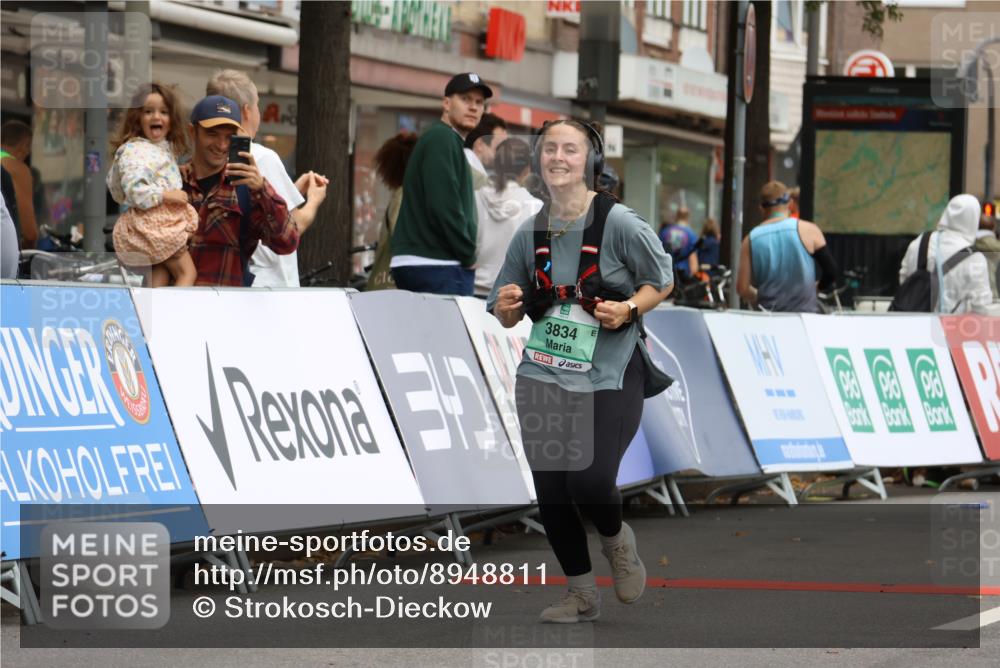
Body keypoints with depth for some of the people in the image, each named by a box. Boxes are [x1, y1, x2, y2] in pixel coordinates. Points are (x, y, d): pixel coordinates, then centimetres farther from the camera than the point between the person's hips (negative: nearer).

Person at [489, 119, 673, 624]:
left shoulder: (618, 223, -10)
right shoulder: (530, 233, 3)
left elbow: (662, 281, 1)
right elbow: (506, 315, 12)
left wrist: (628, 309, -17)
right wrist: (507, 308, -11)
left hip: (609, 378, -4)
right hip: (542, 378, 4)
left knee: (589, 482, -17)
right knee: (550, 491, 2)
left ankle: (616, 538, 19)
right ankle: (581, 593, 22)